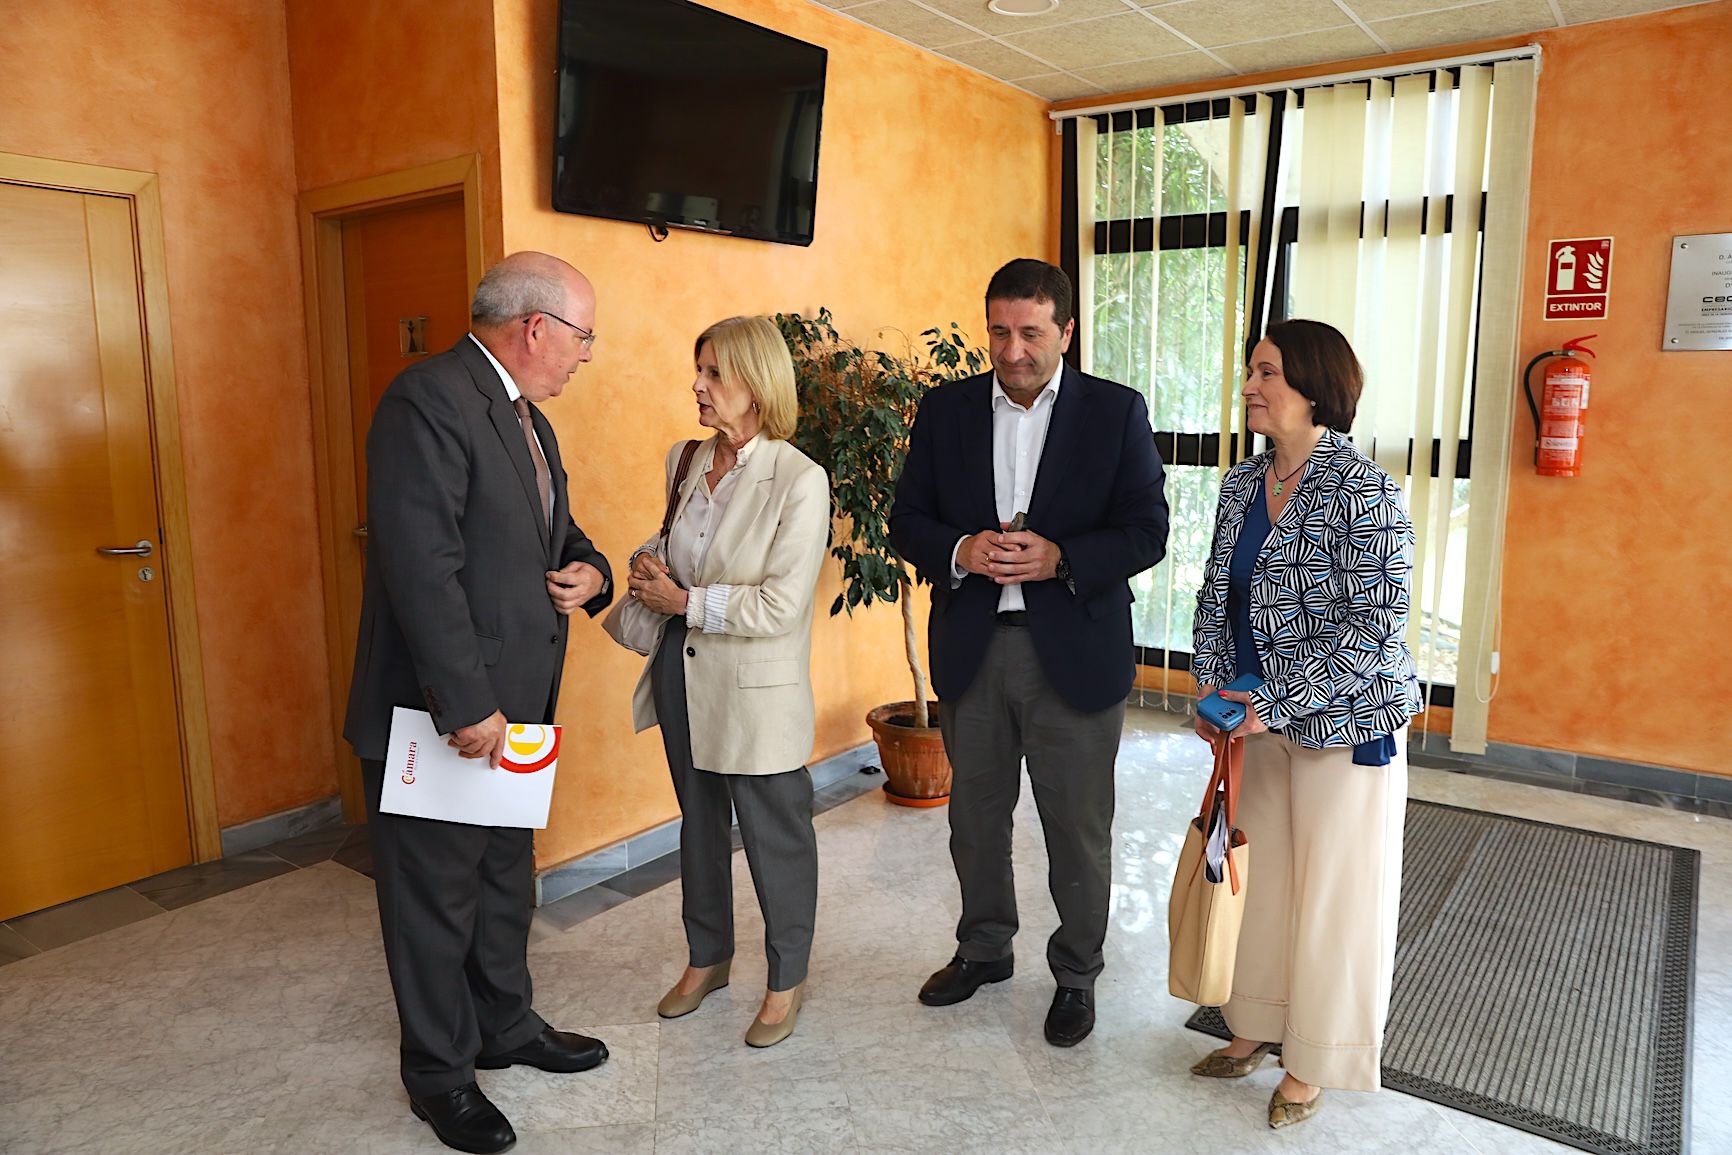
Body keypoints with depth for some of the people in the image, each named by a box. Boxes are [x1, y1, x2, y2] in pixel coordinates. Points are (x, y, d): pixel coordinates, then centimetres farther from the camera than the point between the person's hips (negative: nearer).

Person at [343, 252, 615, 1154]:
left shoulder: (527, 419, 12)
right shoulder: (428, 400, -19)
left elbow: (556, 532, 21)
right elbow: (422, 565, -25)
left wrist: (590, 573, -3)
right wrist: (466, 706, -24)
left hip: (511, 707, 10)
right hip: (440, 711, -9)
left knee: (506, 877, 22)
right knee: (436, 898, 8)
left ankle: (506, 1026, 41)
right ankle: (439, 1073, 27)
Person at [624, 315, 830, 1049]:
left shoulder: (799, 480, -17)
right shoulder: (685, 461, 3)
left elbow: (782, 604, -21)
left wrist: (684, 602, -16)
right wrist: (649, 569, -3)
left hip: (757, 689, -7)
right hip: (684, 676, 7)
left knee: (774, 837, 9)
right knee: (699, 824, 21)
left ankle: (786, 980, 30)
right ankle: (707, 958, 42)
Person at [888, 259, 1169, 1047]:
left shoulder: (1116, 412, -3)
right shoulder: (946, 410, 4)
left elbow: (1147, 532, -5)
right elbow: (906, 521, 4)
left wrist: (1060, 559, -21)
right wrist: (960, 552, -17)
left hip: (1075, 652, -2)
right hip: (972, 649, 3)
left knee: (1077, 827, 9)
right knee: (975, 816, 18)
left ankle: (1076, 975, 31)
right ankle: (983, 948, 40)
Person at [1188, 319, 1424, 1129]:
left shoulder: (1362, 492, -18)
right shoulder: (1242, 483, 4)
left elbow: (1376, 626, -21)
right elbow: (1215, 593, 11)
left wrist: (1278, 704, -22)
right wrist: (1213, 685, -2)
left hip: (1343, 723, -6)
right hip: (1261, 721, 7)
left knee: (1333, 889, 8)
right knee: (1263, 872, 17)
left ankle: (1313, 1062, 27)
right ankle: (1257, 1028, 36)